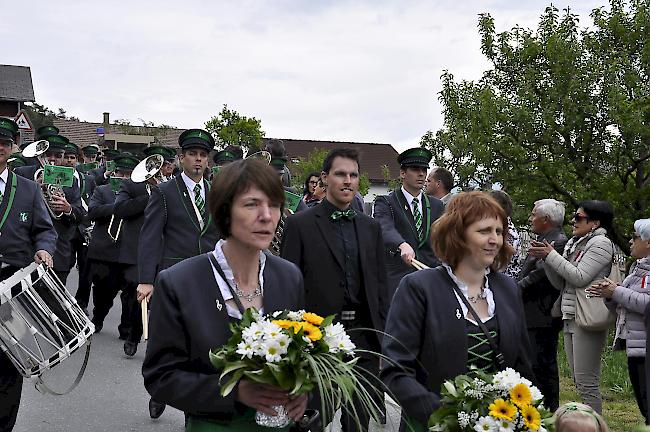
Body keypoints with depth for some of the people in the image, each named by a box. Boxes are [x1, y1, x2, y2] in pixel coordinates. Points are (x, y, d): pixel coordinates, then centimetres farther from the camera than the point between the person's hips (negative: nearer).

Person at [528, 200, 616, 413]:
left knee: (587, 382, -8)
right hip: (569, 318, 9)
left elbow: (579, 277, -16)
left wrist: (551, 255, -9)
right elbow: (560, 283, 14)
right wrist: (544, 257, 1)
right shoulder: (573, 243, 17)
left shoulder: (601, 243, -7)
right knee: (579, 381, 12)